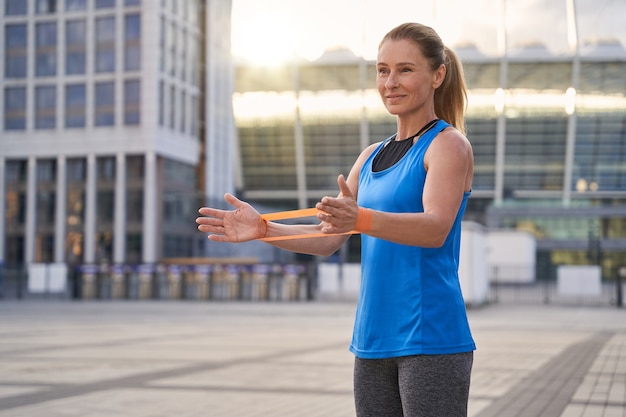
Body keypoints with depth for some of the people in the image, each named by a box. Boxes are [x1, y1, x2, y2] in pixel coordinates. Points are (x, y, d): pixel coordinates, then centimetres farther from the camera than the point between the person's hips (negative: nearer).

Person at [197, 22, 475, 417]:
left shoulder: (448, 144, -4)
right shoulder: (371, 157, 17)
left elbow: (436, 228, -21)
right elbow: (328, 238, 15)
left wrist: (361, 219, -37)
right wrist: (263, 228, 0)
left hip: (430, 338, -7)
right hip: (373, 341, 7)